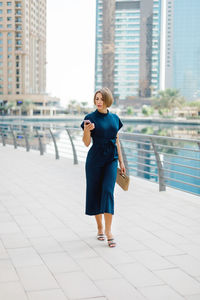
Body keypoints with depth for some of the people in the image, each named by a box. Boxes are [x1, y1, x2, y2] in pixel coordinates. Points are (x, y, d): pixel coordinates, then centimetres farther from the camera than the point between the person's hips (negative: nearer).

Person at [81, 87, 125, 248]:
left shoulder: (115, 118, 6)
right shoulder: (90, 118, -5)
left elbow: (117, 141, 13)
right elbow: (86, 143, -7)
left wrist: (121, 161, 12)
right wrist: (87, 130, -27)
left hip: (111, 160, 2)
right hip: (94, 160, -2)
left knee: (108, 192, -10)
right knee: (95, 192, 5)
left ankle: (108, 230, -7)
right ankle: (100, 227, 23)